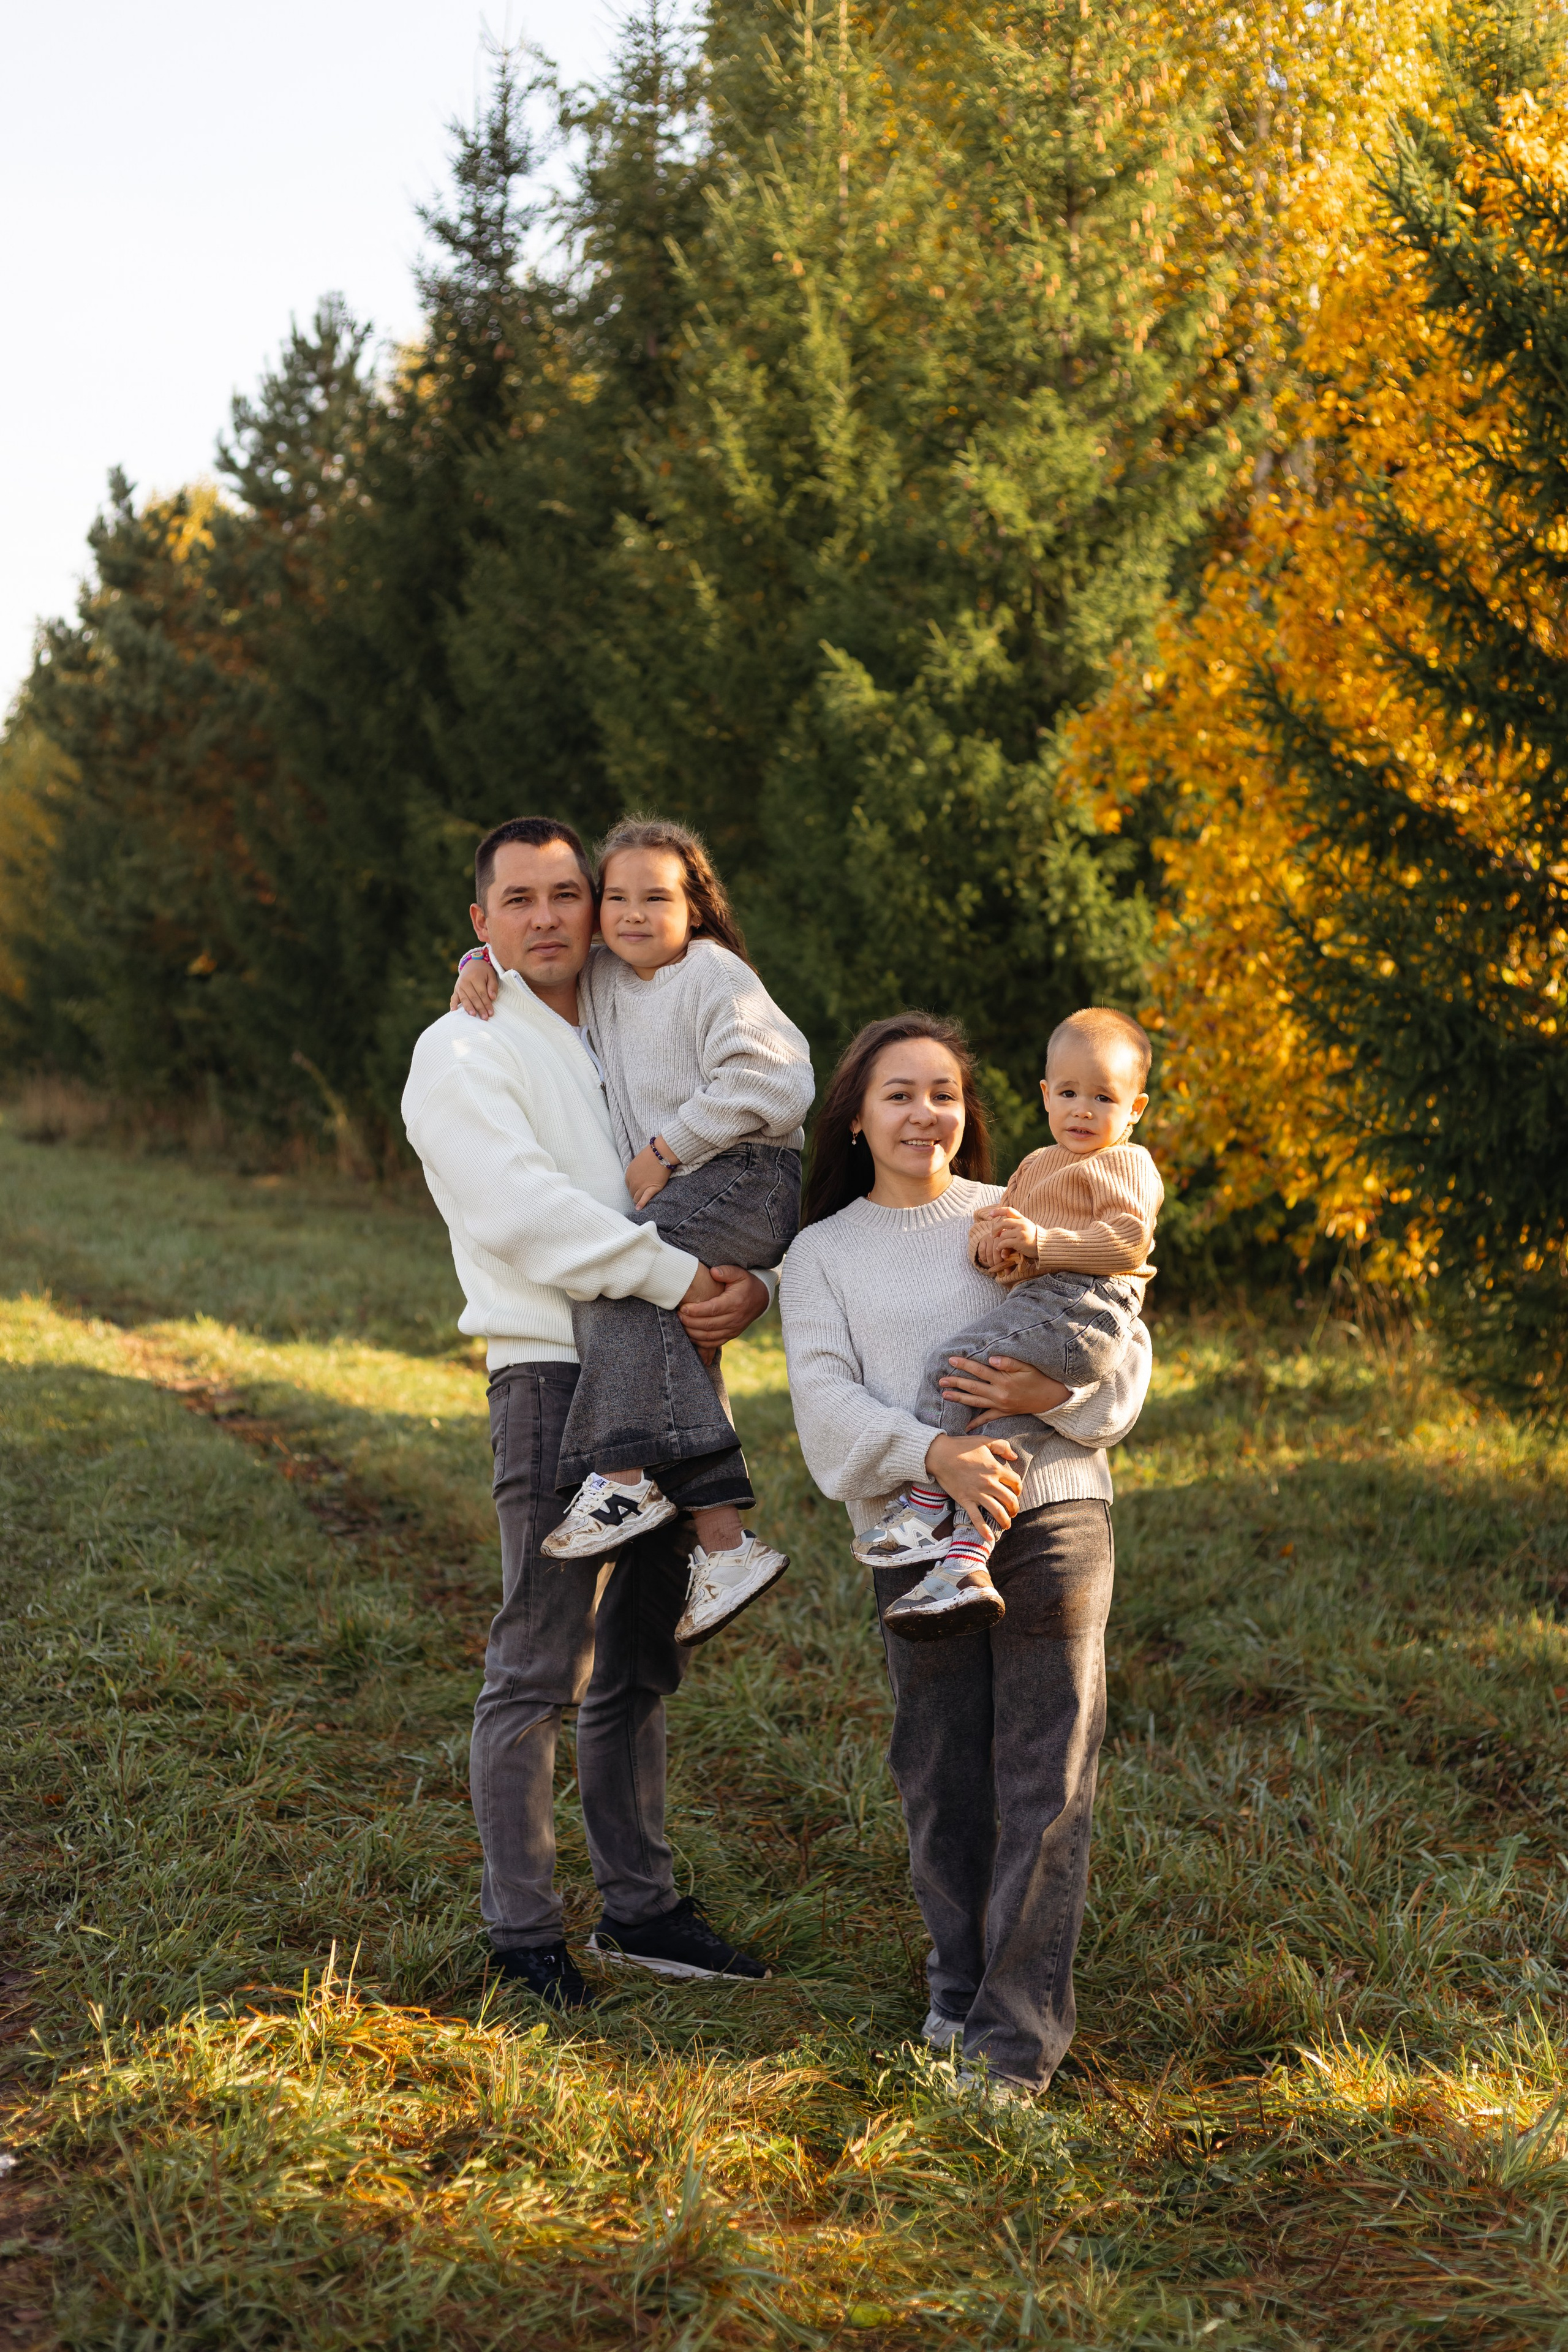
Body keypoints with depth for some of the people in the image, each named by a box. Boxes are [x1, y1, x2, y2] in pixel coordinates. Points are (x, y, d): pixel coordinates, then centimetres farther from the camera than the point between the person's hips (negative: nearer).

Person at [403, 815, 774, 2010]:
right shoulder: (462, 1051, -3)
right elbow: (523, 1212, -16)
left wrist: (752, 1281, -5)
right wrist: (680, 1275, -18)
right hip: (558, 1374, -7)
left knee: (641, 1663, 14)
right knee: (539, 1670, -4)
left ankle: (640, 1904, 23)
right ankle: (524, 1933, 5)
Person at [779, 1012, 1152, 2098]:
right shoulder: (822, 1255, 11)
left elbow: (1129, 1356, 8)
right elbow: (826, 1398, -4)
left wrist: (1053, 1391, -14)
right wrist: (933, 1455, -21)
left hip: (1051, 1518, -1)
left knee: (1045, 1780, -5)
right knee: (941, 1777, 6)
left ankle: (1018, 2031, 0)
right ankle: (962, 1980, 28)